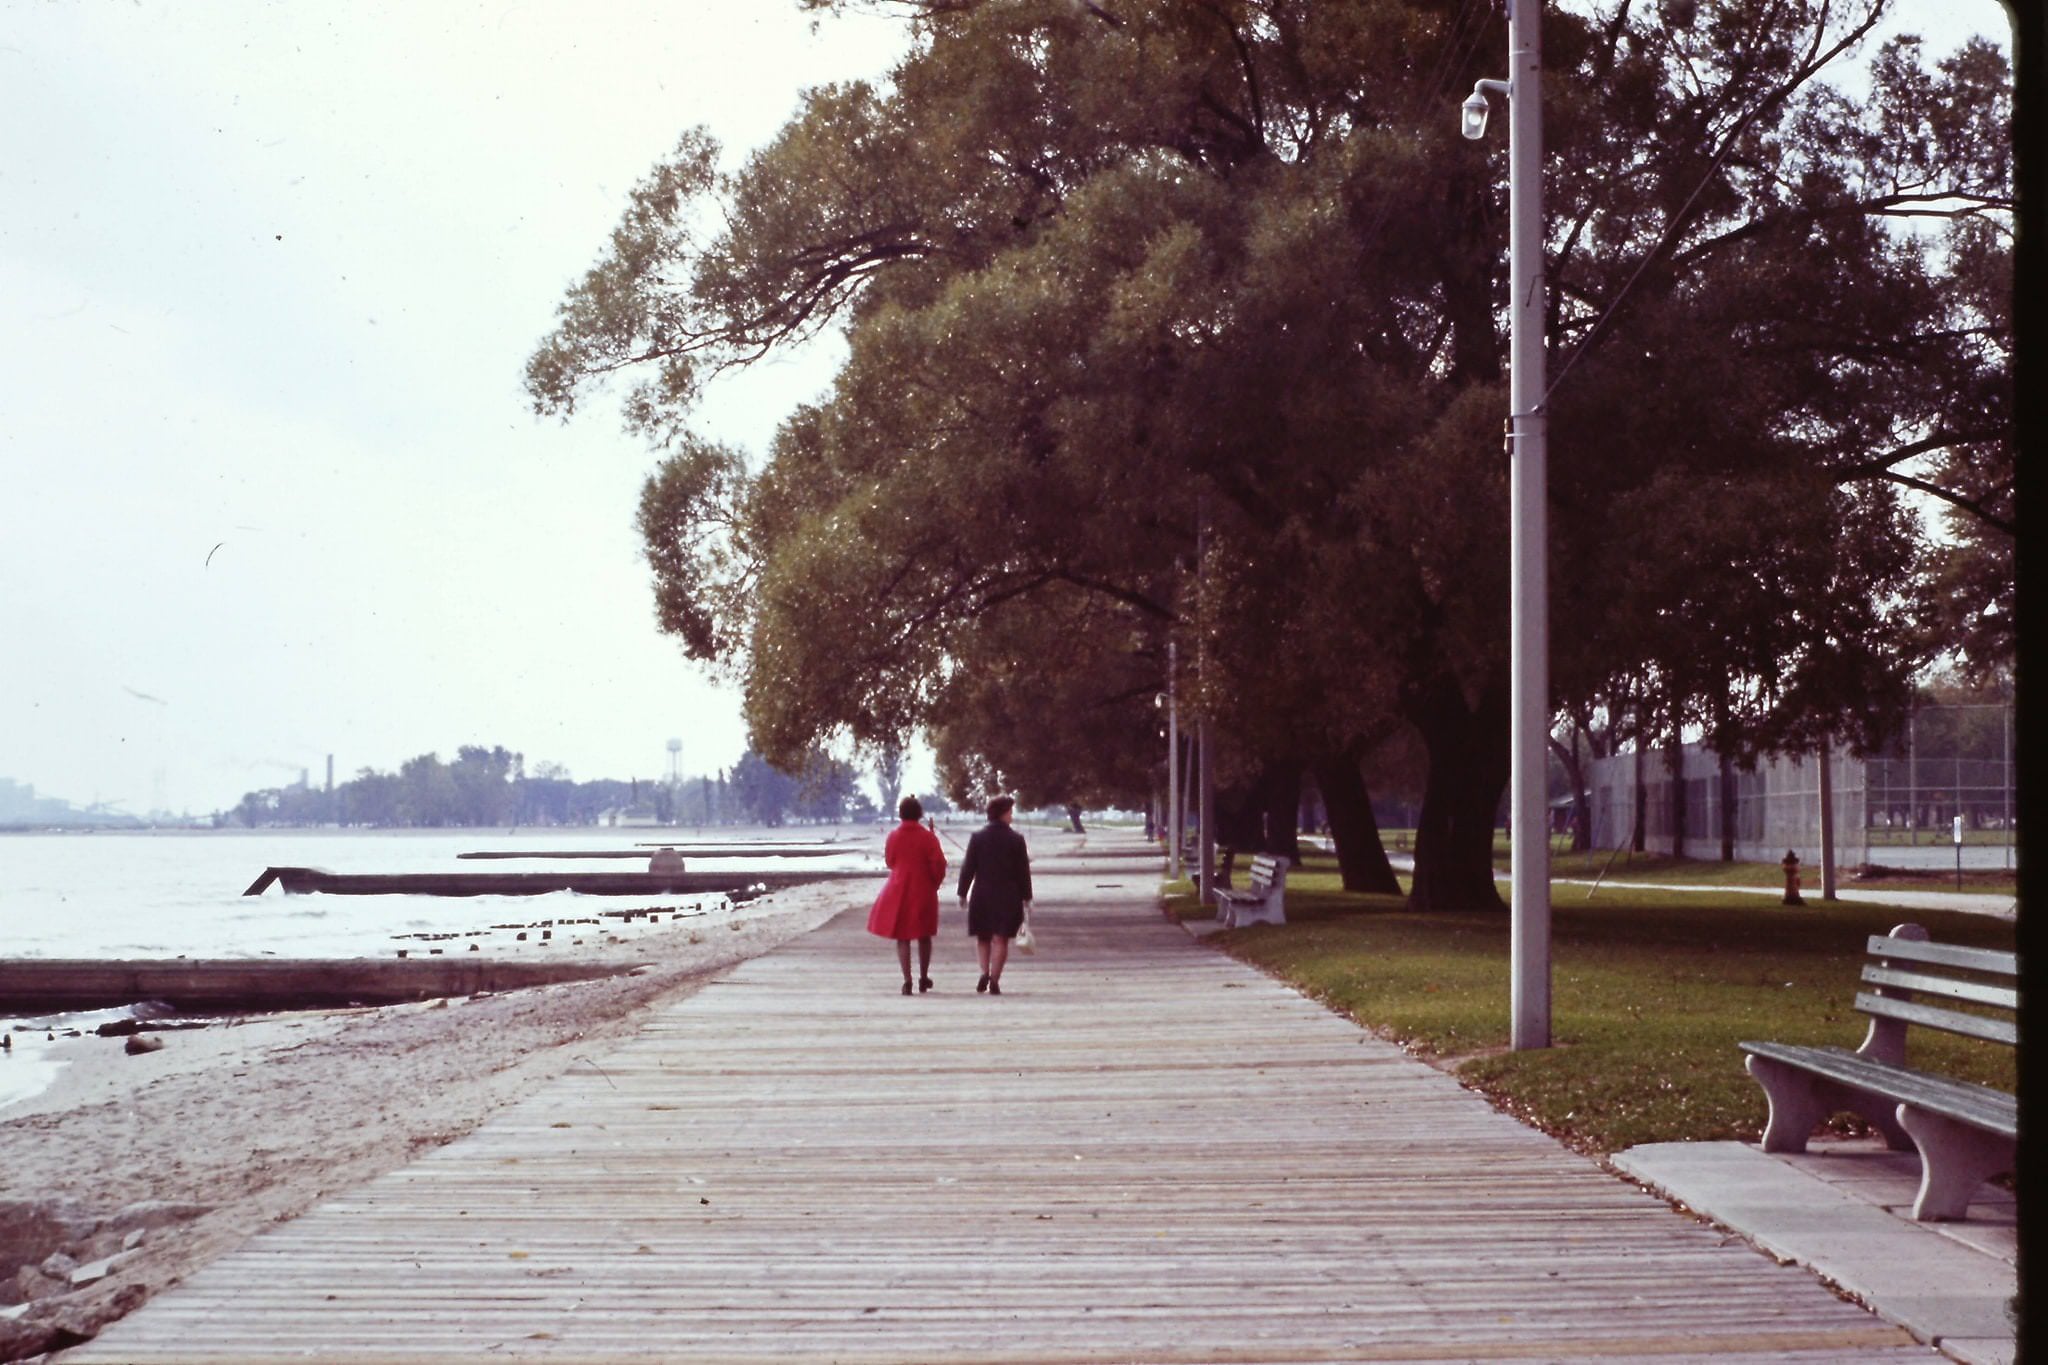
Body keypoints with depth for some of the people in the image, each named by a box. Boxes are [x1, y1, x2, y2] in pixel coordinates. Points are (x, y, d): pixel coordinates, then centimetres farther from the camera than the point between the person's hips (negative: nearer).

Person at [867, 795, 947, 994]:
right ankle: (923, 978, 23)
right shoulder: (927, 837, -9)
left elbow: (889, 861, 7)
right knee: (924, 936, 16)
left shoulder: (893, 836, -3)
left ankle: (907, 980, -4)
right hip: (924, 891, 0)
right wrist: (936, 882, 5)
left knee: (902, 937, 5)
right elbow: (939, 863, -12)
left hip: (899, 891, 0)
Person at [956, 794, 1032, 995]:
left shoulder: (977, 837, -2)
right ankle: (994, 979, -4)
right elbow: (1023, 871, -2)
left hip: (982, 894, 1)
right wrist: (1026, 897, 5)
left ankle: (985, 972, -2)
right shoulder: (1016, 839, -5)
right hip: (1008, 896, -1)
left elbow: (968, 867, -2)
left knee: (982, 937, 15)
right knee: (1001, 939, 2)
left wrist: (963, 893, 6)